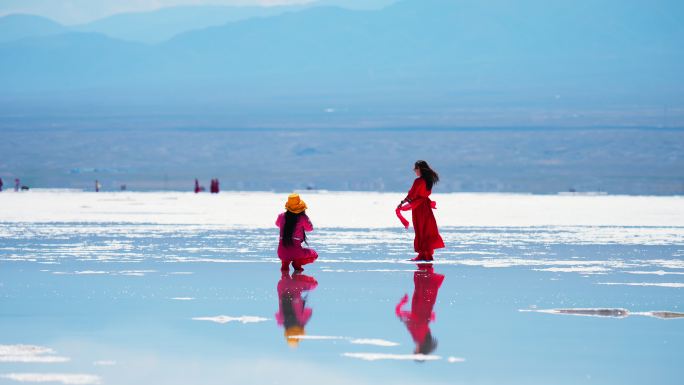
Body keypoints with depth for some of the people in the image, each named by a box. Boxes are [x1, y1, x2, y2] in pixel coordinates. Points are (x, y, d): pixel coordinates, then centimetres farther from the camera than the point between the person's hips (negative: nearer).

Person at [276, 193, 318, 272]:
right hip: (295, 252, -4)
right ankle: (297, 263, 0)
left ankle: (285, 263, 13)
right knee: (314, 254, 24)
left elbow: (277, 224, 26)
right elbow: (310, 228, 11)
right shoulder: (302, 218, -8)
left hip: (282, 253, 4)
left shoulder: (282, 216, 2)